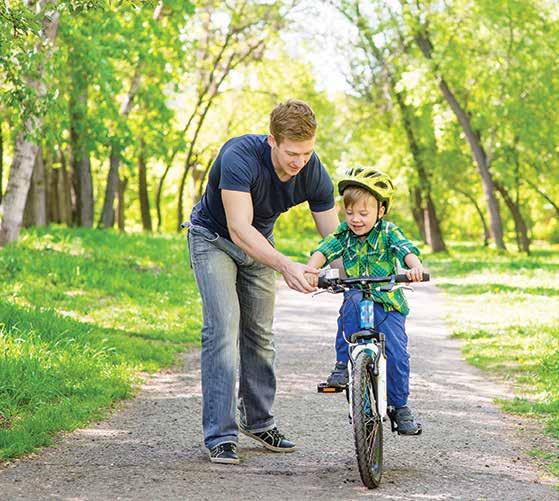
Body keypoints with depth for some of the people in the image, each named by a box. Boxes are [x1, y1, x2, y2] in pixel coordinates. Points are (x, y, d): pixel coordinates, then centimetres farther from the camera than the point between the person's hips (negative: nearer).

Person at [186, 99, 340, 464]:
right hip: (214, 238, -5)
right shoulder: (240, 157, -37)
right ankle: (220, 436, -15)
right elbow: (239, 229, -43)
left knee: (260, 334, 8)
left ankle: (259, 421, 24)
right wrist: (285, 266, -55)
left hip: (259, 242, 5)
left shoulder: (314, 173, -22)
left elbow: (334, 238, -14)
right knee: (223, 329, -17)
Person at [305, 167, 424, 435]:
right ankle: (344, 362, -25)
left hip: (388, 303, -1)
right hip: (358, 301, 1)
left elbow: (407, 251, -22)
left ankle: (399, 406, 9)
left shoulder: (388, 232, -5)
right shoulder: (343, 234, 0)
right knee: (352, 300, -35)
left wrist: (415, 267, -45)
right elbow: (323, 251, -14)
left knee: (397, 353, -13)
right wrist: (311, 270, -37)